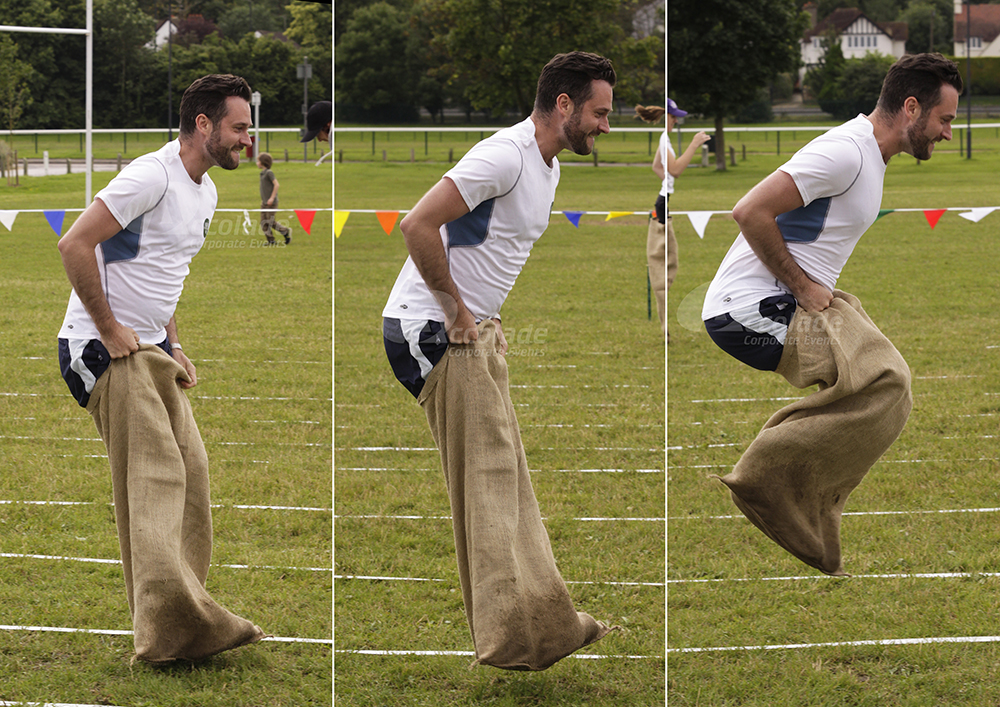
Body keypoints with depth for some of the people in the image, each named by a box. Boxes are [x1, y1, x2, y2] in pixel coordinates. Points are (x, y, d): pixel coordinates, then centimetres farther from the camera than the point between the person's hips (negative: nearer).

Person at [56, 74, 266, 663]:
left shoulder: (205, 193, 14)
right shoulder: (152, 177, -17)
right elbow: (75, 244, -24)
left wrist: (173, 345, 14)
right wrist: (110, 331, -20)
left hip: (150, 350, 10)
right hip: (104, 350, -9)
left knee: (189, 468, 5)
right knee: (153, 477, -15)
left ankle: (177, 617, 10)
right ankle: (172, 625, -19)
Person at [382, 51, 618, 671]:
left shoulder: (547, 165, 13)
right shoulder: (504, 156, -20)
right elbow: (418, 226, -28)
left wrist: (485, 318, 14)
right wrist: (458, 311, -21)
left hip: (473, 331, 10)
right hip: (437, 333, -10)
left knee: (503, 478, 12)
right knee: (487, 481, -9)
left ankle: (547, 621, 17)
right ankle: (517, 635, -8)